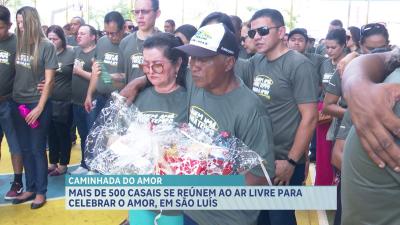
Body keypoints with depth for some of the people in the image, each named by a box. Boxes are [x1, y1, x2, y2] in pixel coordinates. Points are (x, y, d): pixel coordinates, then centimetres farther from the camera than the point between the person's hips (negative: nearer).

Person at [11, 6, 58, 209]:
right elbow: (14, 73, 12)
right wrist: (12, 98, 3)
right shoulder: (19, 44, 6)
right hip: (17, 104, 5)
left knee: (37, 149, 4)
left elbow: (49, 80, -9)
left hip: (37, 105, -5)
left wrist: (39, 107, -11)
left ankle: (41, 192, 16)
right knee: (25, 149, 11)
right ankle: (30, 188, 25)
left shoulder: (47, 46, -7)